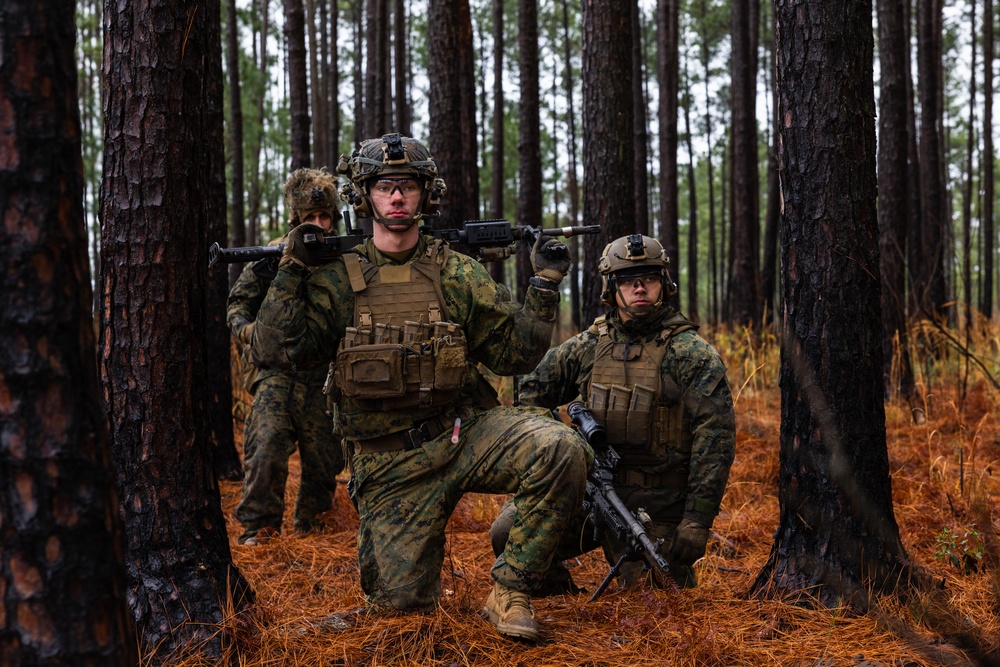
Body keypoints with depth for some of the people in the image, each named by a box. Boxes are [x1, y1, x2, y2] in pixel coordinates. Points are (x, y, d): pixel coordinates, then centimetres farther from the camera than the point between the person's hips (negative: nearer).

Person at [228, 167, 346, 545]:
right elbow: (238, 303, 8)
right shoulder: (272, 256, 3)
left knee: (324, 457, 8)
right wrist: (248, 330, -12)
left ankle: (310, 522, 27)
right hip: (277, 372, -2)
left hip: (324, 376, 2)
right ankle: (259, 525, -1)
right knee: (265, 447, -14)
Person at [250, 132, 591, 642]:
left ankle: (509, 591, -11)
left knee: (561, 451, -28)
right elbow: (276, 350, -7)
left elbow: (514, 354, 4)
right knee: (402, 600, -2)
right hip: (392, 462, -1)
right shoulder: (337, 279, 2)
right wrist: (292, 270, -12)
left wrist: (544, 286, -6)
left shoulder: (458, 273, 4)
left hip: (468, 430, 1)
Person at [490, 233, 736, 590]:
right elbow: (533, 390, 19)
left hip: (656, 506, -3)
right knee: (508, 533, -13)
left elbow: (715, 437, -12)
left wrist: (698, 519, -18)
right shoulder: (588, 345, 7)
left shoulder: (691, 354, -6)